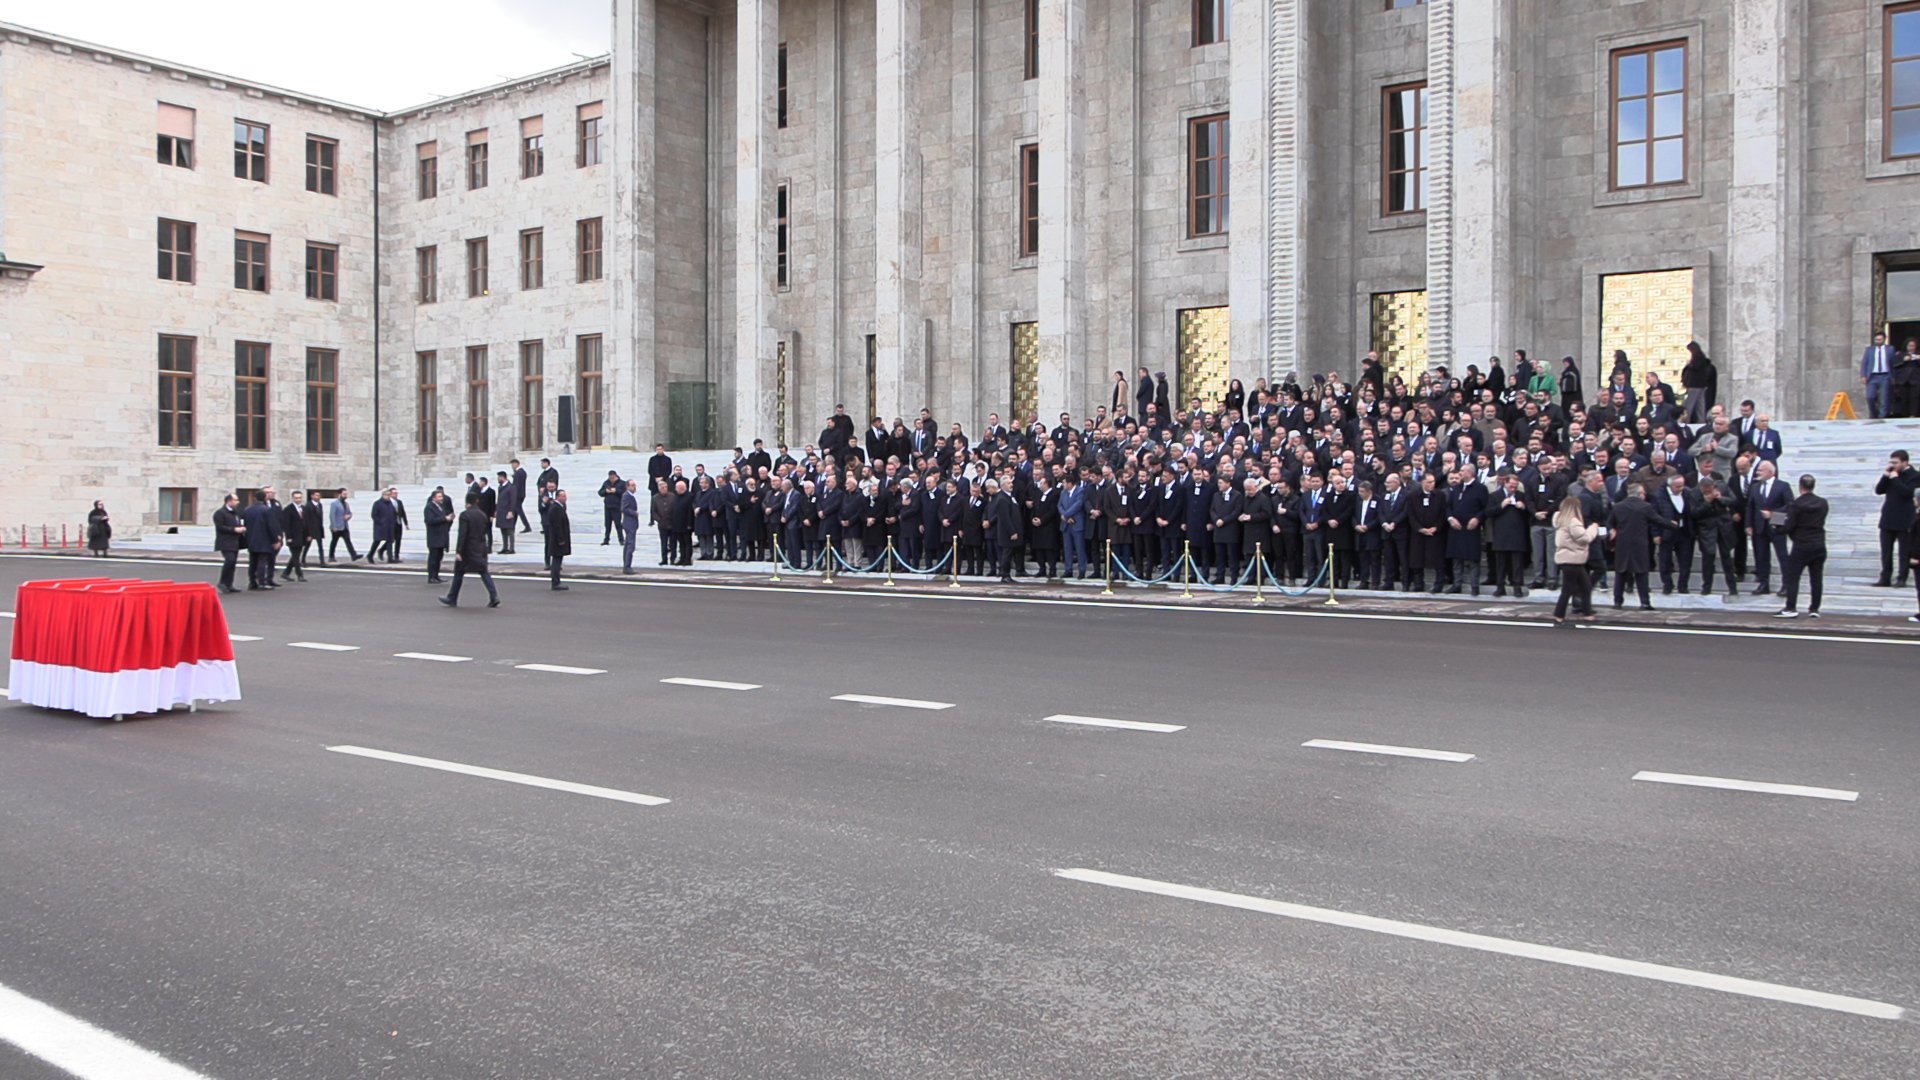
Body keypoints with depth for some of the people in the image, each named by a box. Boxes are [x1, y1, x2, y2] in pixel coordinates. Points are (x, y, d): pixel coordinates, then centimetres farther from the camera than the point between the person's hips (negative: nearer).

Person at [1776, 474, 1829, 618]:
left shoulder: (1796, 505, -14)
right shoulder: (1823, 503, 3)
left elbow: (1789, 527, -14)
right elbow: (1821, 522, 14)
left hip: (1801, 547, -5)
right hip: (1819, 546, 5)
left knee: (1792, 578, 0)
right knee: (1816, 578, 7)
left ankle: (1790, 609, -4)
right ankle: (1814, 609, 10)